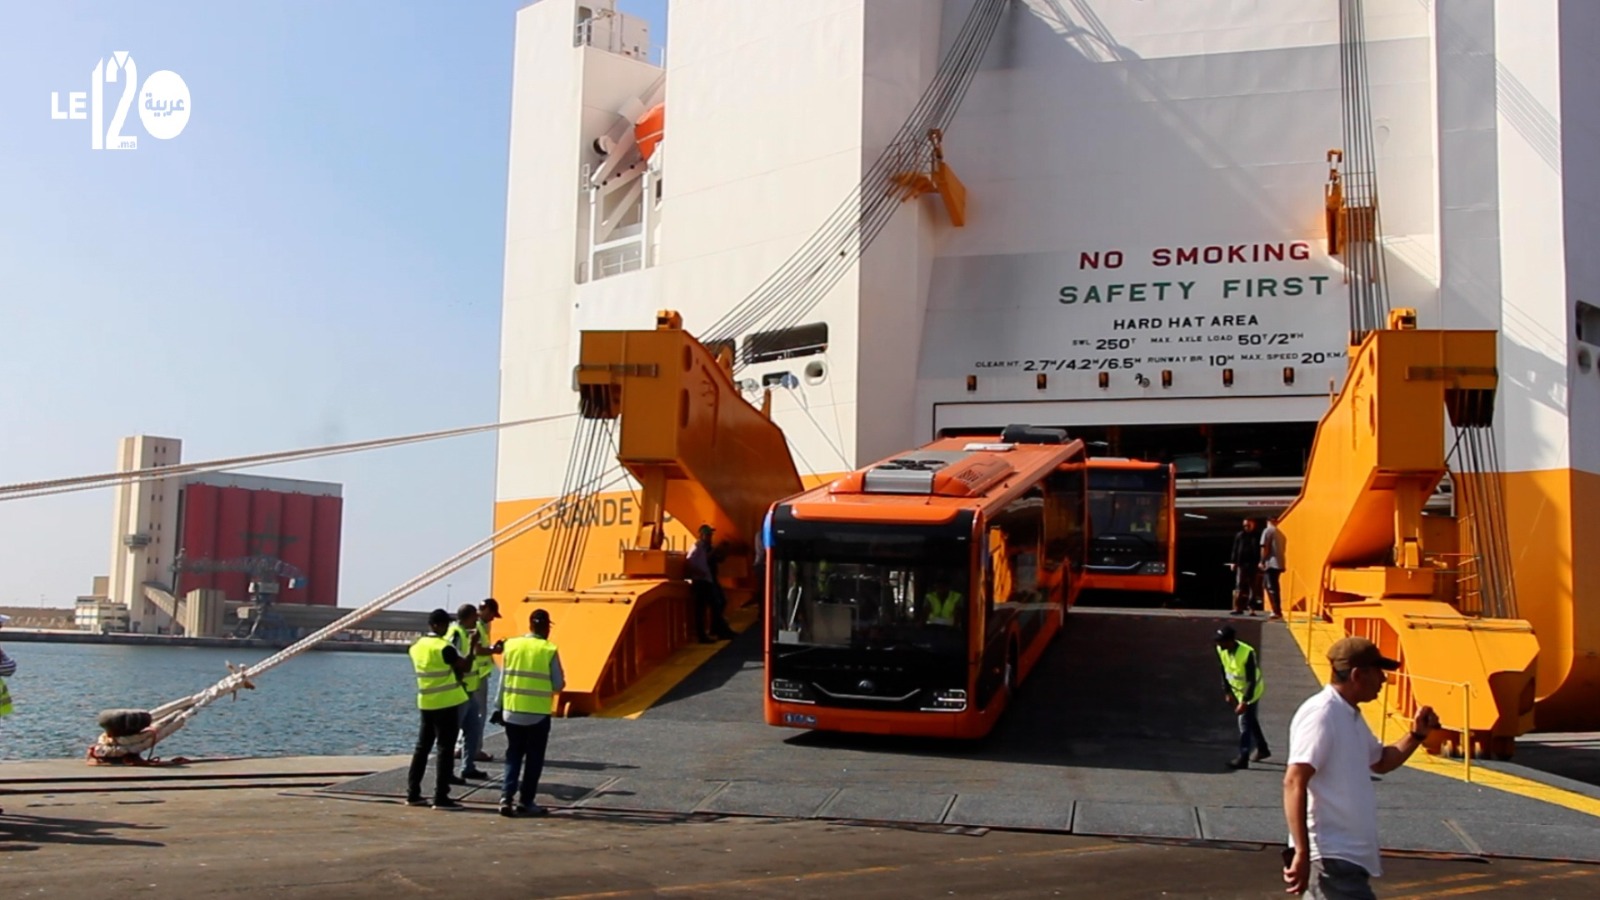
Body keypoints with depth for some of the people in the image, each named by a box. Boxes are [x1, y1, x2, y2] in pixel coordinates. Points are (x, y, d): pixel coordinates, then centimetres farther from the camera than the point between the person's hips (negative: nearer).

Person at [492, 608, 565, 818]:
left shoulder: (511, 645, 1)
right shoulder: (549, 650, -10)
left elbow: (503, 680, 6)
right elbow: (558, 685, -5)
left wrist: (498, 707, 13)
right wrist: (561, 683, 18)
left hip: (512, 712, 3)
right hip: (538, 714, -3)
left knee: (513, 756, 13)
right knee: (534, 759, 8)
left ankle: (506, 797, 0)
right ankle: (527, 802, 10)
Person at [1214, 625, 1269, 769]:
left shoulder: (1247, 653, -34)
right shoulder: (1220, 650, -14)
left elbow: (1252, 681, -28)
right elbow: (1224, 671, 1)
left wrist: (1244, 701, -28)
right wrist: (1227, 692, 2)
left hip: (1251, 691, -7)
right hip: (1238, 690, 7)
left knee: (1245, 723, -7)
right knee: (1251, 720, 20)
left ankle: (1243, 758, -1)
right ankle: (1262, 749, 37)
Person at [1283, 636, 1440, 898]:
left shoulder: (1351, 716, 14)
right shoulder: (1321, 714, -17)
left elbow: (1381, 762, 30)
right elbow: (1294, 783, -25)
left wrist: (1417, 735, 12)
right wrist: (1302, 852, -29)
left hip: (1347, 855, 10)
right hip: (1331, 857, -10)